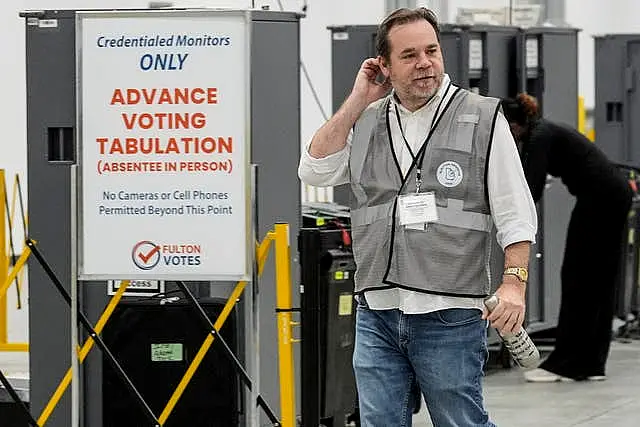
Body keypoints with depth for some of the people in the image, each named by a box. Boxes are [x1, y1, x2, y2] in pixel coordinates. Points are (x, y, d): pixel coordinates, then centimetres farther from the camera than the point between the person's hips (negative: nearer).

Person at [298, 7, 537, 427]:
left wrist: (514, 282, -14)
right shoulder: (365, 123, 13)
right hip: (376, 313, 4)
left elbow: (515, 214, -2)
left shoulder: (482, 118, 0)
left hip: (450, 316, -4)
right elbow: (315, 171, 2)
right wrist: (358, 101, 2)